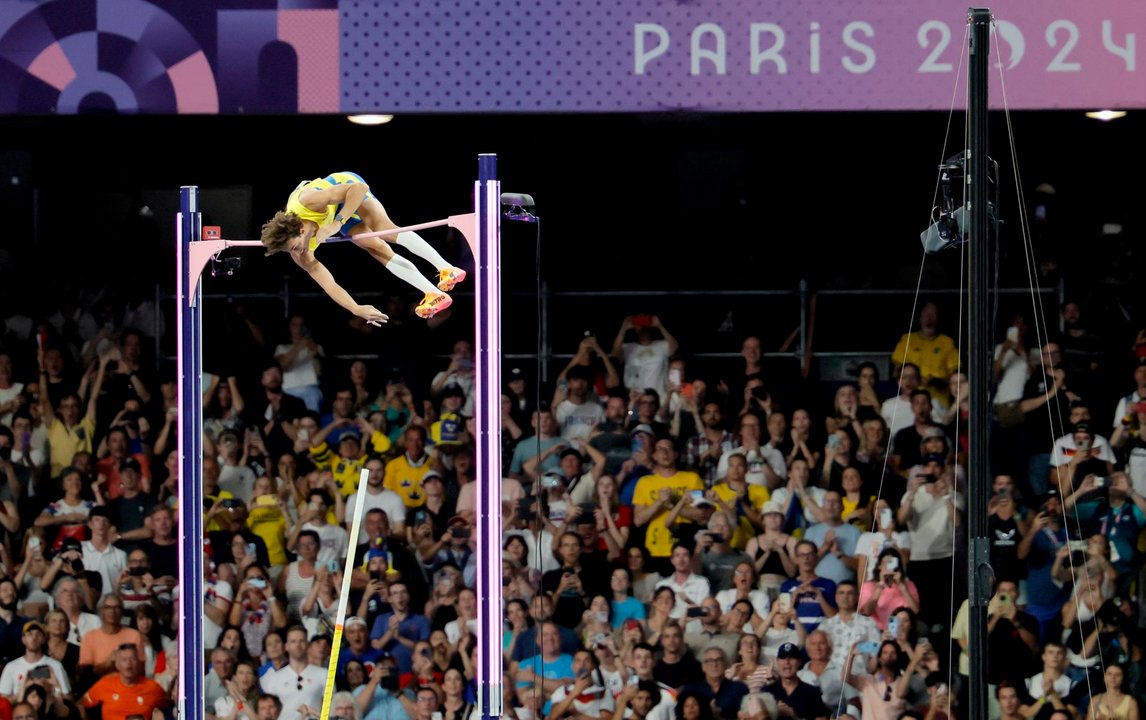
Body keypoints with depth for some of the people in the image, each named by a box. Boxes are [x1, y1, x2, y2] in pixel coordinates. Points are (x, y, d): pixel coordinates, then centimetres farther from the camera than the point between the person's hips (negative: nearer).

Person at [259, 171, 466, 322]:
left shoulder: (307, 202, -44)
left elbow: (359, 188, -41)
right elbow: (328, 285, -24)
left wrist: (337, 223, -48)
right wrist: (356, 309, -34)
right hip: (337, 213, 4)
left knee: (386, 230, -24)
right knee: (379, 251, -9)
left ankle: (447, 270, -24)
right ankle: (434, 293, -9)